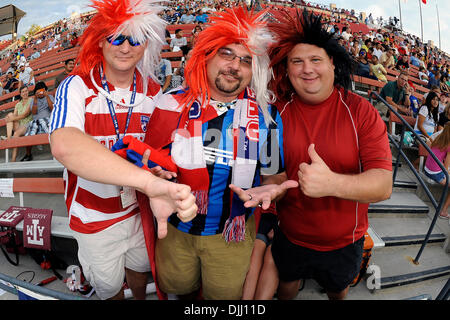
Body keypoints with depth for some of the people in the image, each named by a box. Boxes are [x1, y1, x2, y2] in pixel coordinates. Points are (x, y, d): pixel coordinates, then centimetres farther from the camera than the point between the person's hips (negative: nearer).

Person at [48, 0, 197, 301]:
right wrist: (150, 182, -59)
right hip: (95, 217, -3)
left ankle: (141, 299, 60)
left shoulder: (153, 90, -8)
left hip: (138, 207, 4)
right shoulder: (77, 87, -23)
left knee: (139, 268, 28)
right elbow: (64, 145, -45)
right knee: (108, 285, 21)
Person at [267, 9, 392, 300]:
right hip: (290, 237, 1)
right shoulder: (279, 112, -13)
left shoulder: (361, 111, -18)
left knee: (338, 290, 28)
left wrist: (332, 183, -43)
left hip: (344, 242, 0)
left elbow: (384, 185, -25)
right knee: (287, 286, 27)